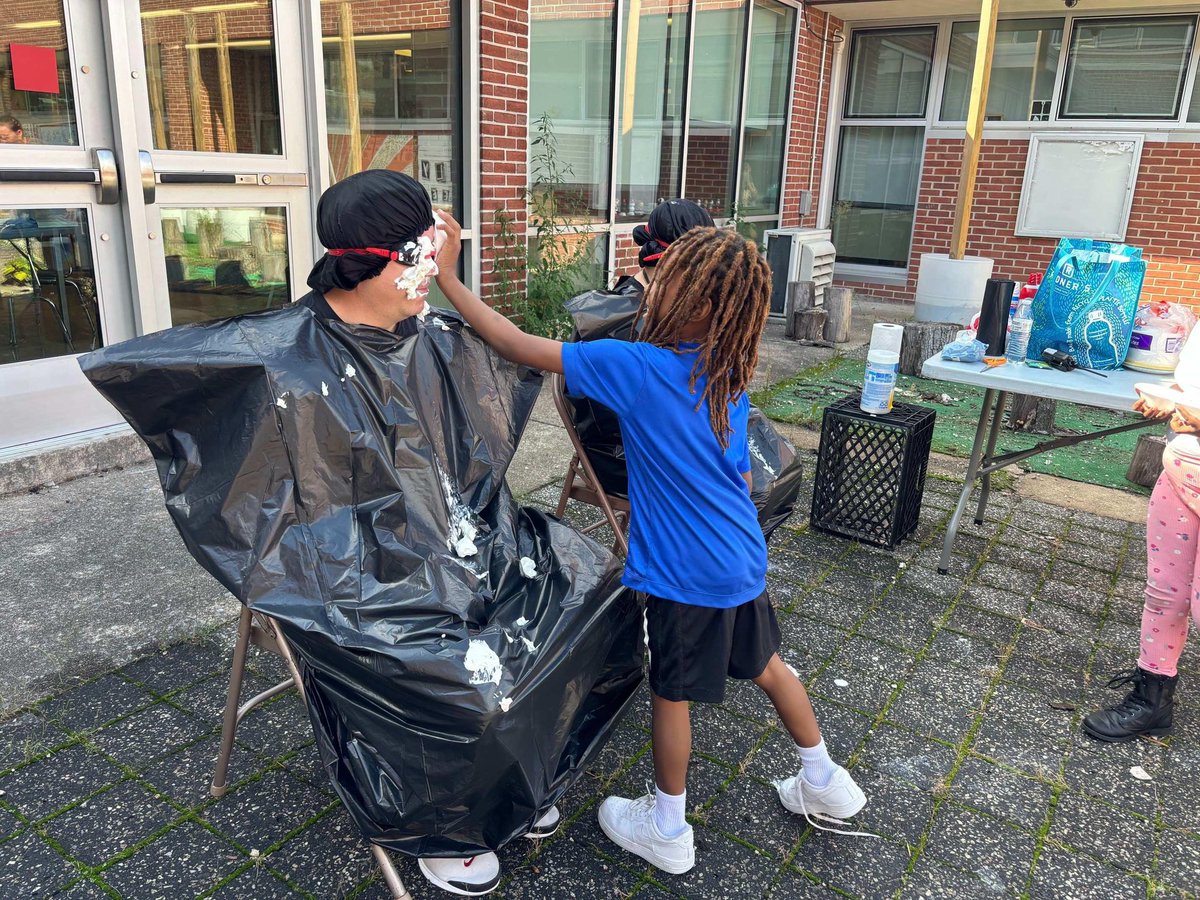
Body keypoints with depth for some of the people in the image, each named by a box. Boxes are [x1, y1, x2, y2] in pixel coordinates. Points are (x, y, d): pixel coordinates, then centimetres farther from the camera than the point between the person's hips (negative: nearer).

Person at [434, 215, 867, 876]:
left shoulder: (636, 368, -22)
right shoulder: (728, 376, 0)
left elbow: (520, 347, -19)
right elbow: (741, 476, 9)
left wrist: (447, 277, -10)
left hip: (687, 574, -7)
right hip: (743, 560, 7)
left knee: (671, 693, 12)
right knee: (764, 665, 26)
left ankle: (667, 830, 33)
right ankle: (825, 783, 45)